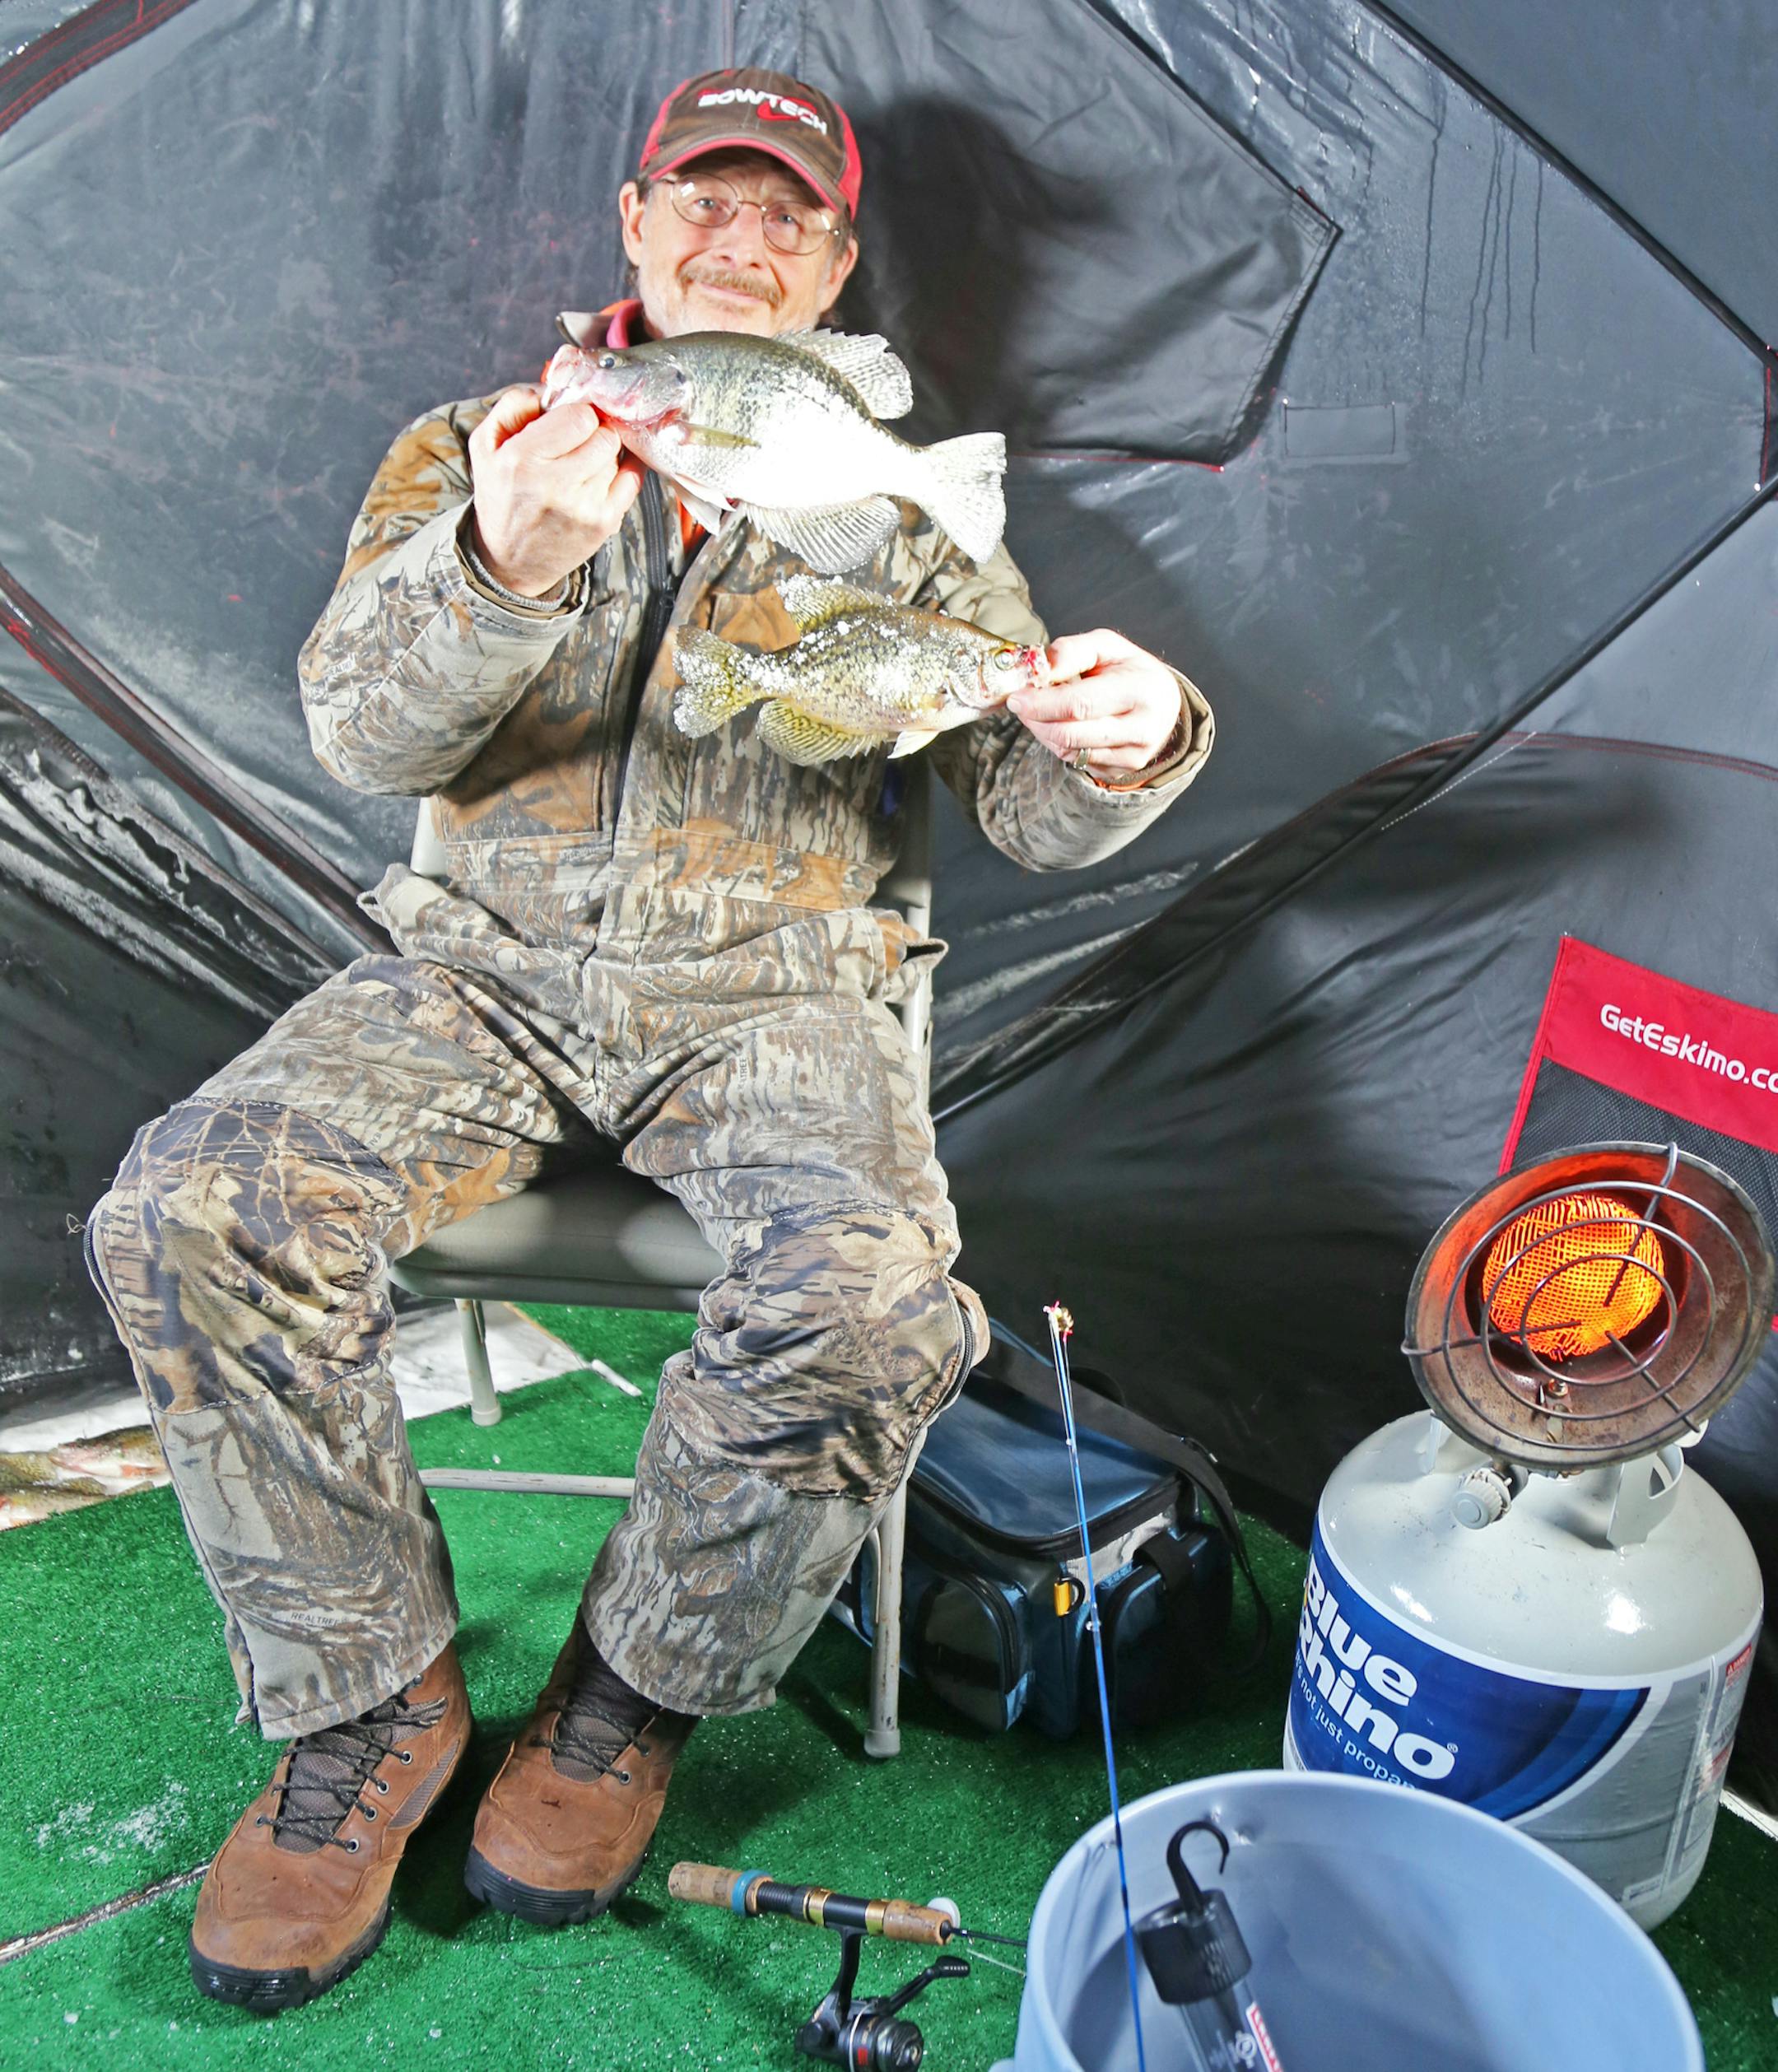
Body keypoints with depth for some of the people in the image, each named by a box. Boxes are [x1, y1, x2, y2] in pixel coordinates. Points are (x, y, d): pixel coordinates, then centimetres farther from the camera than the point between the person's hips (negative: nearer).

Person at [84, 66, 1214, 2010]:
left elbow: (1028, 800, 7)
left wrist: (1119, 737, -19)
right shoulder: (473, 451, 14)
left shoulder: (893, 511, 15)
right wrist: (506, 569, -25)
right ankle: (368, 1699, -1)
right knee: (195, 1208, -23)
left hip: (769, 986, 0)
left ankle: (634, 1697, -1)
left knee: (865, 1297, -30)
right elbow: (363, 728, -3)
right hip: (488, 966, 1)